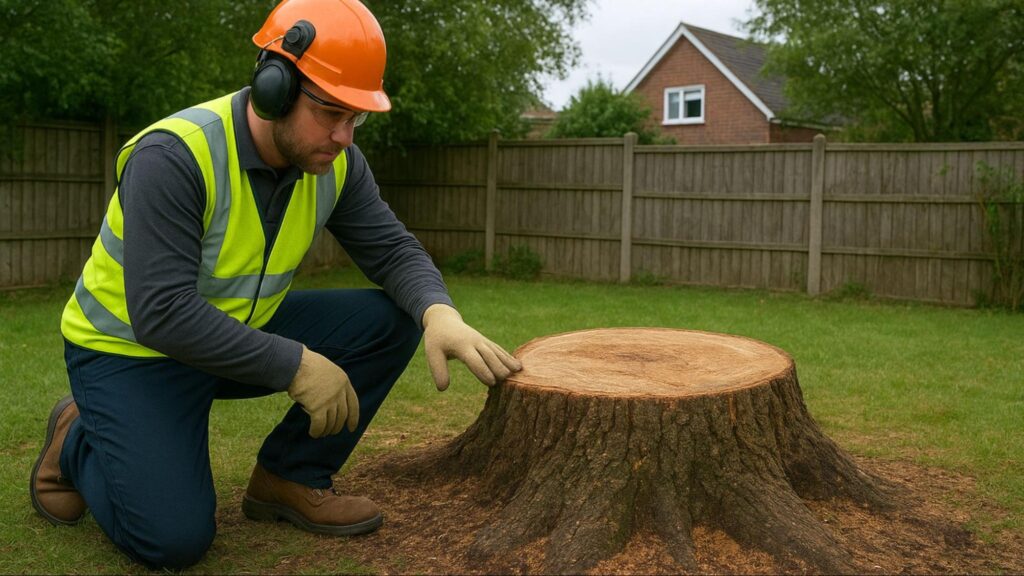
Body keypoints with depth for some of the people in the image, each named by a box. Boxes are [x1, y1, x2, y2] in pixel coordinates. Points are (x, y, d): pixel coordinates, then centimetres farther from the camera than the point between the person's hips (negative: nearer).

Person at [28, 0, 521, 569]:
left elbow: (393, 250, -9)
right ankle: (78, 440, 12)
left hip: (245, 330, 6)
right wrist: (295, 364, -33)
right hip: (131, 349, -6)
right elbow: (161, 314, -35)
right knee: (175, 539, -20)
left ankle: (290, 478, 2)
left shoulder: (335, 161, -10)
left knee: (389, 321, -12)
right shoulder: (173, 156, -30)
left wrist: (439, 312, -31)